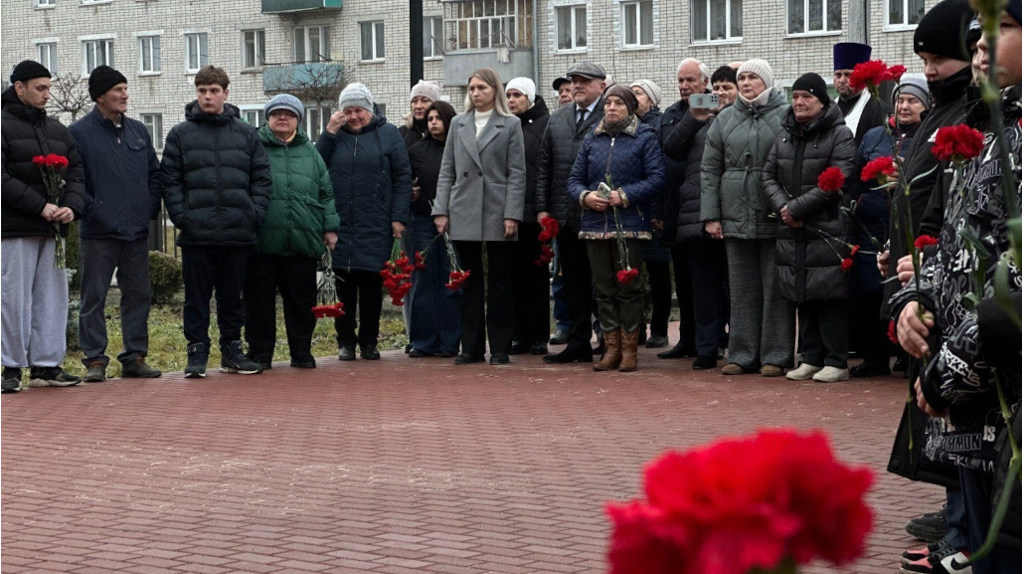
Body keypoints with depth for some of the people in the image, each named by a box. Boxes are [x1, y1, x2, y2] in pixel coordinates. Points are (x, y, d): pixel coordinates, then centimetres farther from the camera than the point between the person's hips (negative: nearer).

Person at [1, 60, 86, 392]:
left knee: (53, 296, 5)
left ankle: (46, 365, 11)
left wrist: (71, 206, -6)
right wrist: (40, 206, -18)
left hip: (54, 228, 6)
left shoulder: (57, 131, 17)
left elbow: (76, 173, 14)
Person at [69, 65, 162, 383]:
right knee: (94, 298, -1)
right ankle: (95, 359, 4)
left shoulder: (138, 130, 13)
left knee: (138, 296, 8)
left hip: (137, 231, 5)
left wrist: (151, 207, 7)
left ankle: (135, 357, 15)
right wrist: (91, 210, -14)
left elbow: (155, 173, 19)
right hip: (98, 233, -5)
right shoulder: (79, 133, -3)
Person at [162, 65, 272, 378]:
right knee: (197, 297, 3)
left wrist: (254, 214, -3)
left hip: (239, 233, 2)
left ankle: (232, 350, 19)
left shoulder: (247, 134, 10)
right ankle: (197, 352, 9)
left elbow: (262, 178, 9)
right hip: (197, 233, -1)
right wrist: (181, 217, -9)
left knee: (233, 296, 10)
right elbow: (170, 180, 1)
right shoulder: (180, 134, 5)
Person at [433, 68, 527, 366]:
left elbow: (517, 173, -3)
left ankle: (500, 348, 7)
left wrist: (512, 214, -11)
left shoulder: (510, 125, 2)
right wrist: (441, 210, 2)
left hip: (497, 215, -3)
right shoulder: (458, 124, 12)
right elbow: (447, 170, 11)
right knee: (470, 282, 7)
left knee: (500, 282, 2)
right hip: (464, 215, 3)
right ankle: (472, 347, 12)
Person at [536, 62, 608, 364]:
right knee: (573, 282, 10)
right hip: (565, 216, 6)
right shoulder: (557, 120, 15)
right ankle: (578, 344, 16)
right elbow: (543, 166, 14)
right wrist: (542, 208, 6)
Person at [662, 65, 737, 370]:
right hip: (697, 215, 5)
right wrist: (693, 119, -2)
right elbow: (670, 150, 8)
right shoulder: (700, 120, 19)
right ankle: (707, 348, 11)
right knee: (704, 285, 6)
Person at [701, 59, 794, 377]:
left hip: (775, 217, -4)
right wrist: (710, 215, 3)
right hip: (736, 217, 4)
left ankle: (776, 354, 7)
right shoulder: (725, 120, 11)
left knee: (775, 287, 1)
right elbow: (710, 170, 10)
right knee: (741, 288, 8)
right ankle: (743, 354, 14)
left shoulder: (785, 116, -1)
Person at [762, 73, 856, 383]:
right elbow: (768, 175, 11)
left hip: (826, 230, -6)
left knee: (829, 297, -5)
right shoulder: (785, 134, 15)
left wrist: (797, 208, -15)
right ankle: (811, 358, 17)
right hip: (792, 231, 6)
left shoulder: (840, 134, -6)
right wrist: (782, 206, -8)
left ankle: (836, 361, 1)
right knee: (803, 298, 10)